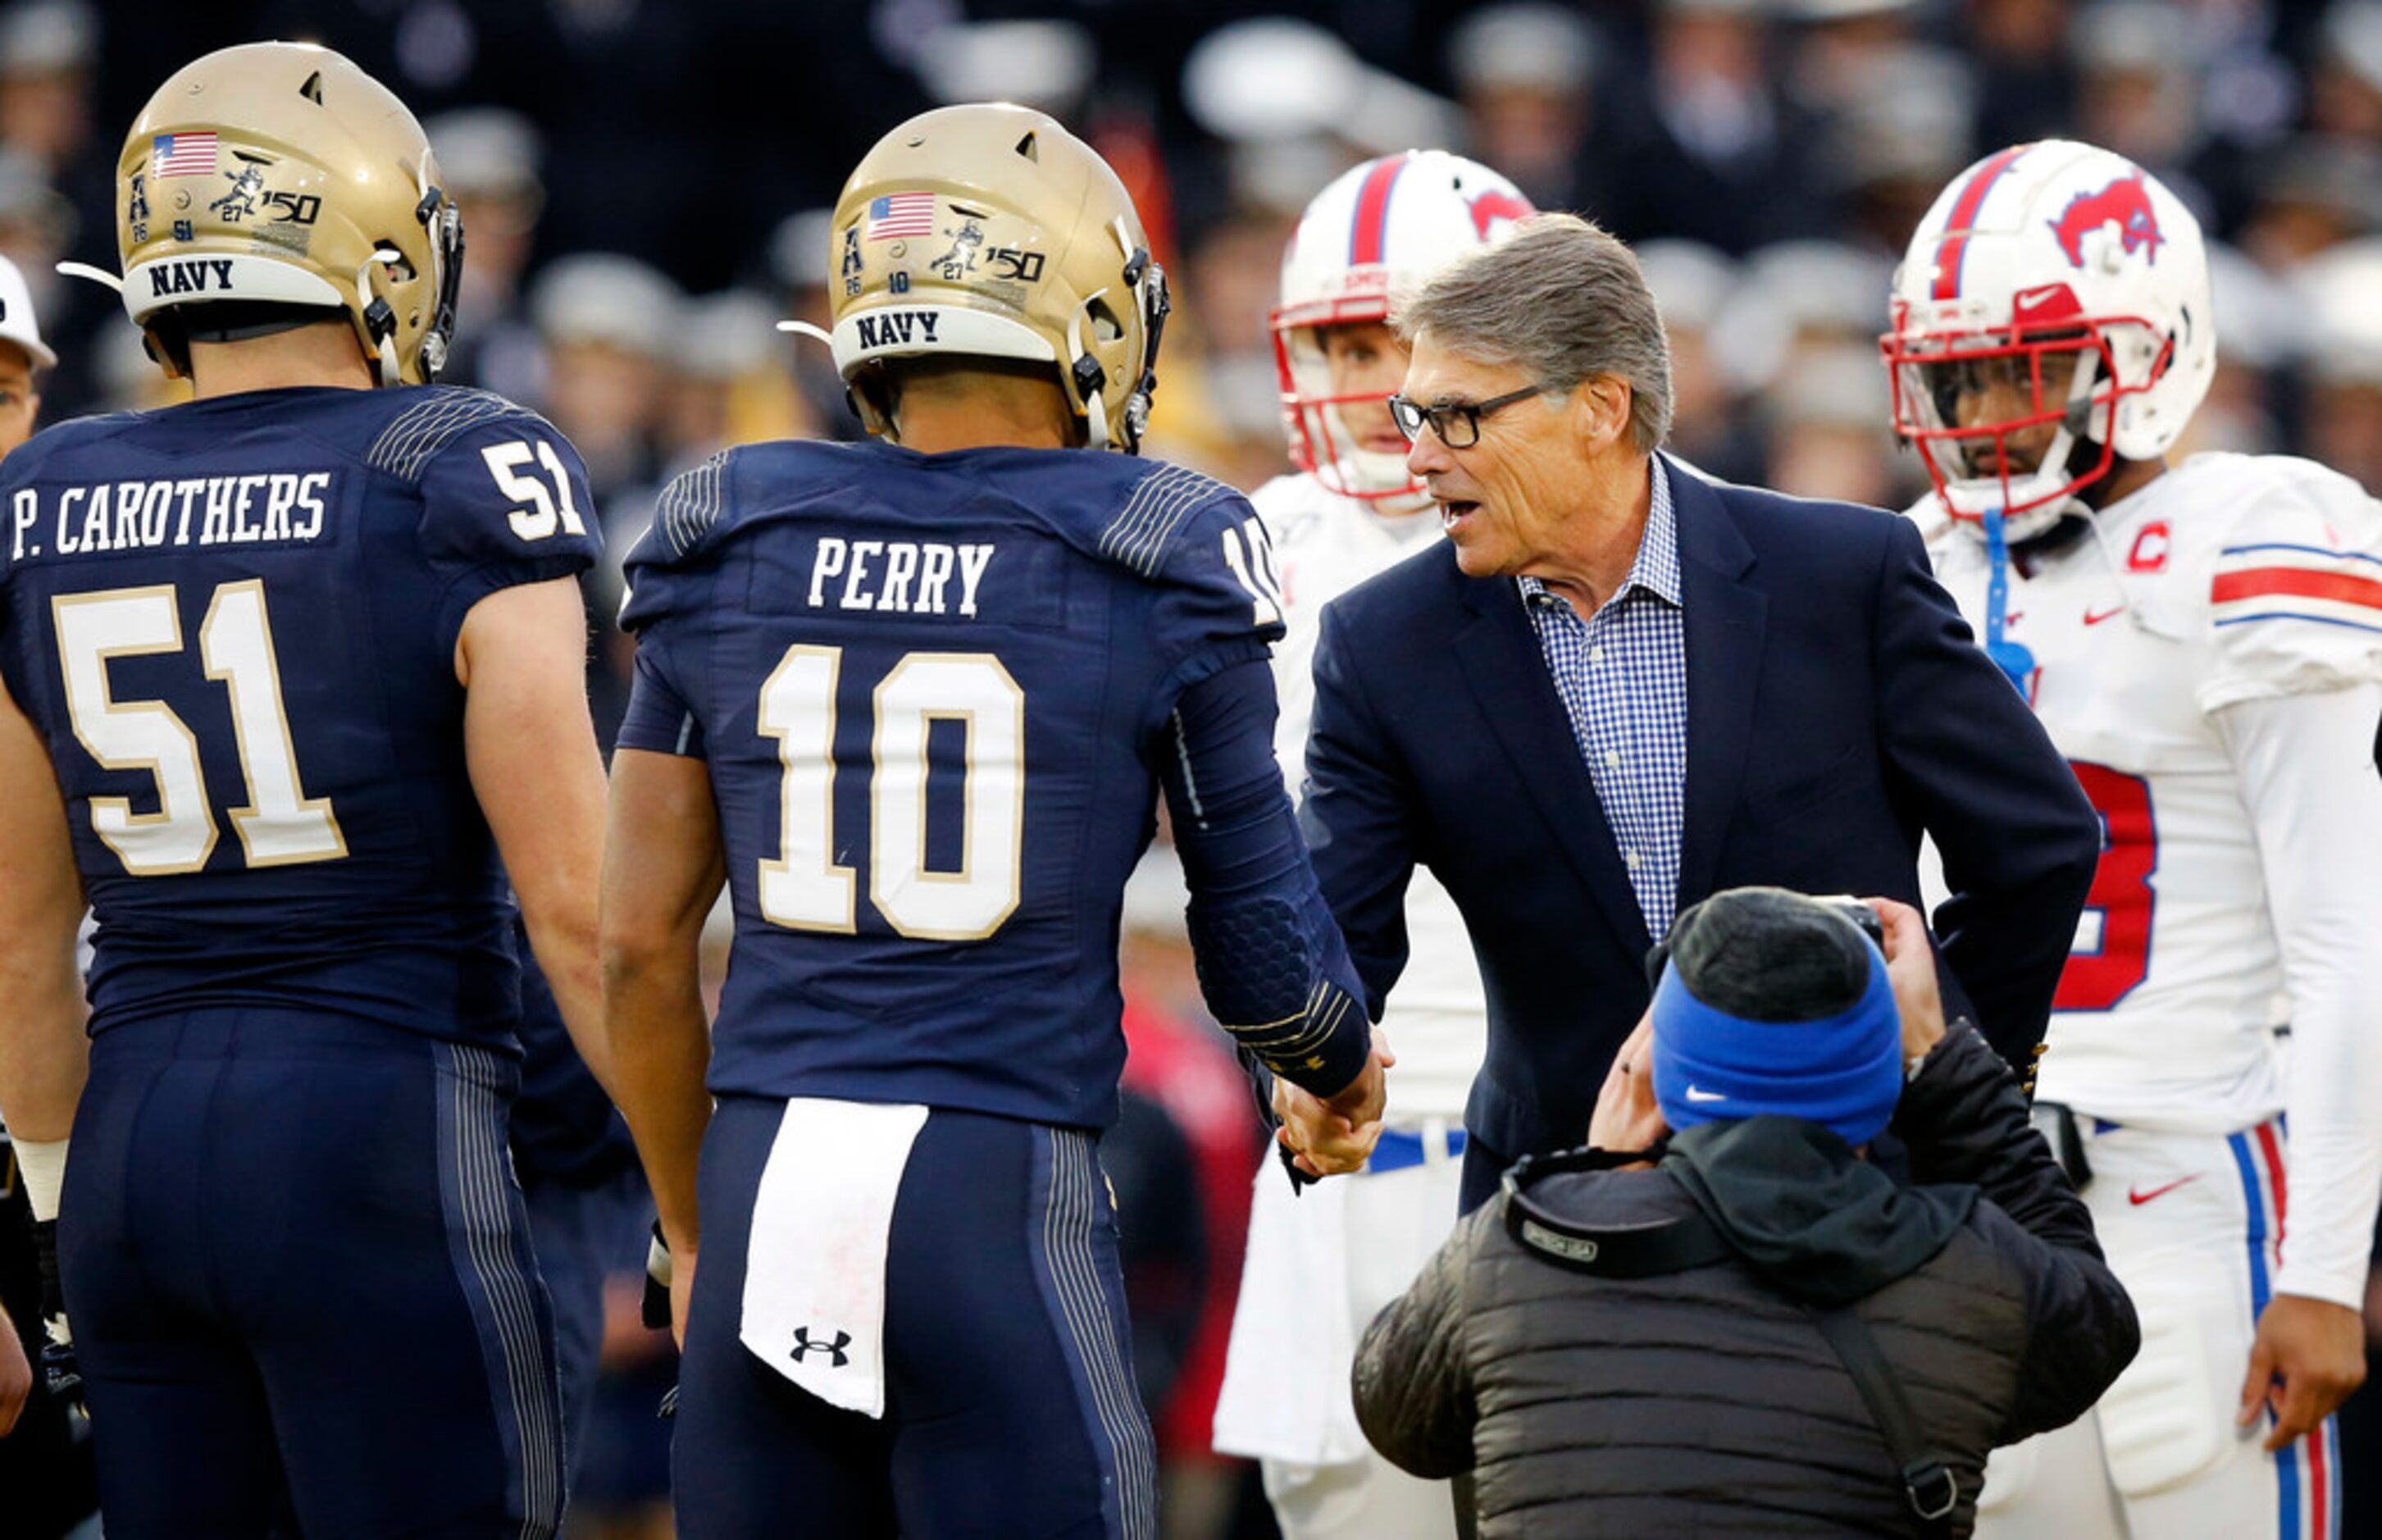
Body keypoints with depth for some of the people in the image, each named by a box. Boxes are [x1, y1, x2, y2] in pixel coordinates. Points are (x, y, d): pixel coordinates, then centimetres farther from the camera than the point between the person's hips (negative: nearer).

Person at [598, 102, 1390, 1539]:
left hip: (767, 1167, 4)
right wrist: (1344, 1072, 27)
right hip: (1000, 1197, -3)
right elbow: (1260, 935, 4)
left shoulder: (728, 548, 7)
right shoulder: (1152, 565, -2)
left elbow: (643, 939, 9)